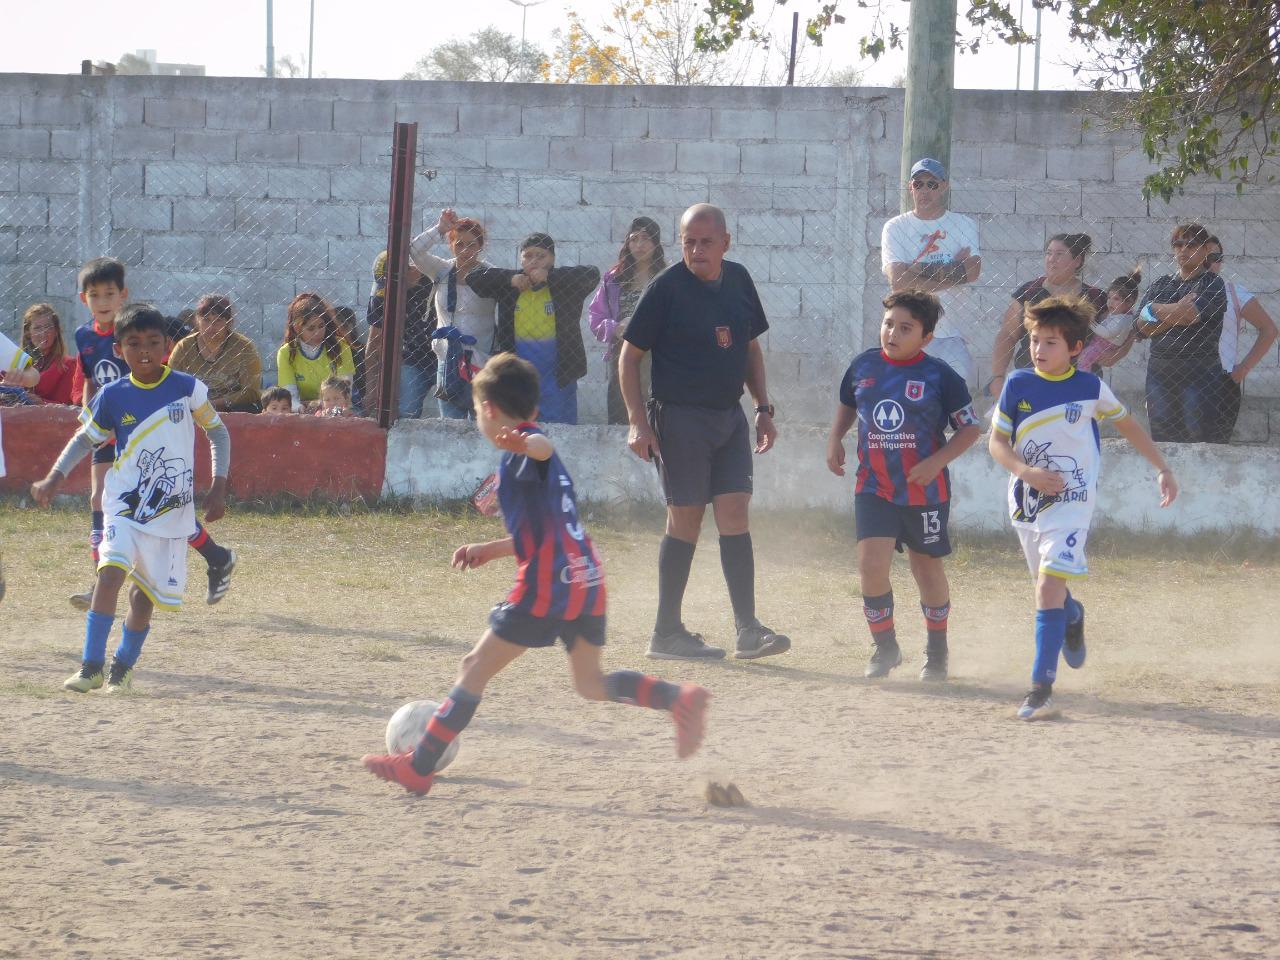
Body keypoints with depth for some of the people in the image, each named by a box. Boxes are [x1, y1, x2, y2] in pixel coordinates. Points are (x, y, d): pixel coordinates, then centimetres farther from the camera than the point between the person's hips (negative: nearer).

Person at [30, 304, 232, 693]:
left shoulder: (186, 387, -6)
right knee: (111, 571, -22)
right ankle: (91, 666, -17)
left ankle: (123, 665, 28)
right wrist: (54, 478, -3)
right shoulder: (113, 397, -4)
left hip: (172, 510, 0)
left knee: (146, 592, 5)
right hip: (125, 503, 0)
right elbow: (86, 439, 10)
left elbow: (217, 432, 6)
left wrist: (219, 486, -3)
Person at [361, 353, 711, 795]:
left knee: (476, 668, 0)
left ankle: (418, 767, 2)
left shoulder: (519, 454, -7)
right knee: (591, 682, 16)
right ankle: (681, 697, -3)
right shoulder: (537, 458, 23)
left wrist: (523, 443, -57)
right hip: (587, 580, 9)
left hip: (545, 586, -9)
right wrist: (491, 550, 38)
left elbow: (543, 446, -34)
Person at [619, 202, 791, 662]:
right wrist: (638, 421, -13)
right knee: (686, 518, -3)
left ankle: (748, 629, -3)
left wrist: (763, 408, 14)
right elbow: (629, 355, -6)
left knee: (735, 515, -1)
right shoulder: (667, 287, -9)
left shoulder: (738, 280, 8)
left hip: (729, 415, 5)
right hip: (680, 417, -5)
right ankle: (667, 633, 5)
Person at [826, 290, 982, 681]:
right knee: (871, 565, -13)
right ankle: (884, 647, 6)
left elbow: (970, 428, -4)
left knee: (927, 567, 12)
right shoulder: (863, 366, 1)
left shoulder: (939, 377, -10)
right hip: (873, 487, 2)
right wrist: (834, 440, 3)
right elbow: (847, 406, 21)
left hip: (925, 490, -2)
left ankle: (936, 653, 30)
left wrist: (936, 462, -16)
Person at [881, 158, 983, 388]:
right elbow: (898, 281, -7)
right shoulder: (895, 228, 8)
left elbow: (973, 271, -7)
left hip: (954, 333, 0)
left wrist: (920, 270, -8)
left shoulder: (965, 225, 10)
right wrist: (952, 270, -8)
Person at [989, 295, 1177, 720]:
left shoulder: (1091, 389, -5)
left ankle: (1042, 687, -20)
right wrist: (1026, 472, -21)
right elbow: (997, 442, -2)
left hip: (1071, 498, -3)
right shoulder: (1018, 385, -3)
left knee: (1049, 586, -18)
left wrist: (1163, 469, 11)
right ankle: (1072, 616, 58)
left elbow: (1127, 424, 11)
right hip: (1026, 500, 3)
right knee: (1048, 584, 20)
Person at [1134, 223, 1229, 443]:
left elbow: (1196, 313, -15)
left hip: (1200, 374, -5)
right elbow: (1141, 327, 5)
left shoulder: (1212, 284, 3)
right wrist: (1177, 313, -8)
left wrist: (1154, 310, -1)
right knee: (1162, 440, 0)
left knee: (1199, 440, -10)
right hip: (1160, 373, 5)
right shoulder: (1160, 285, 17)